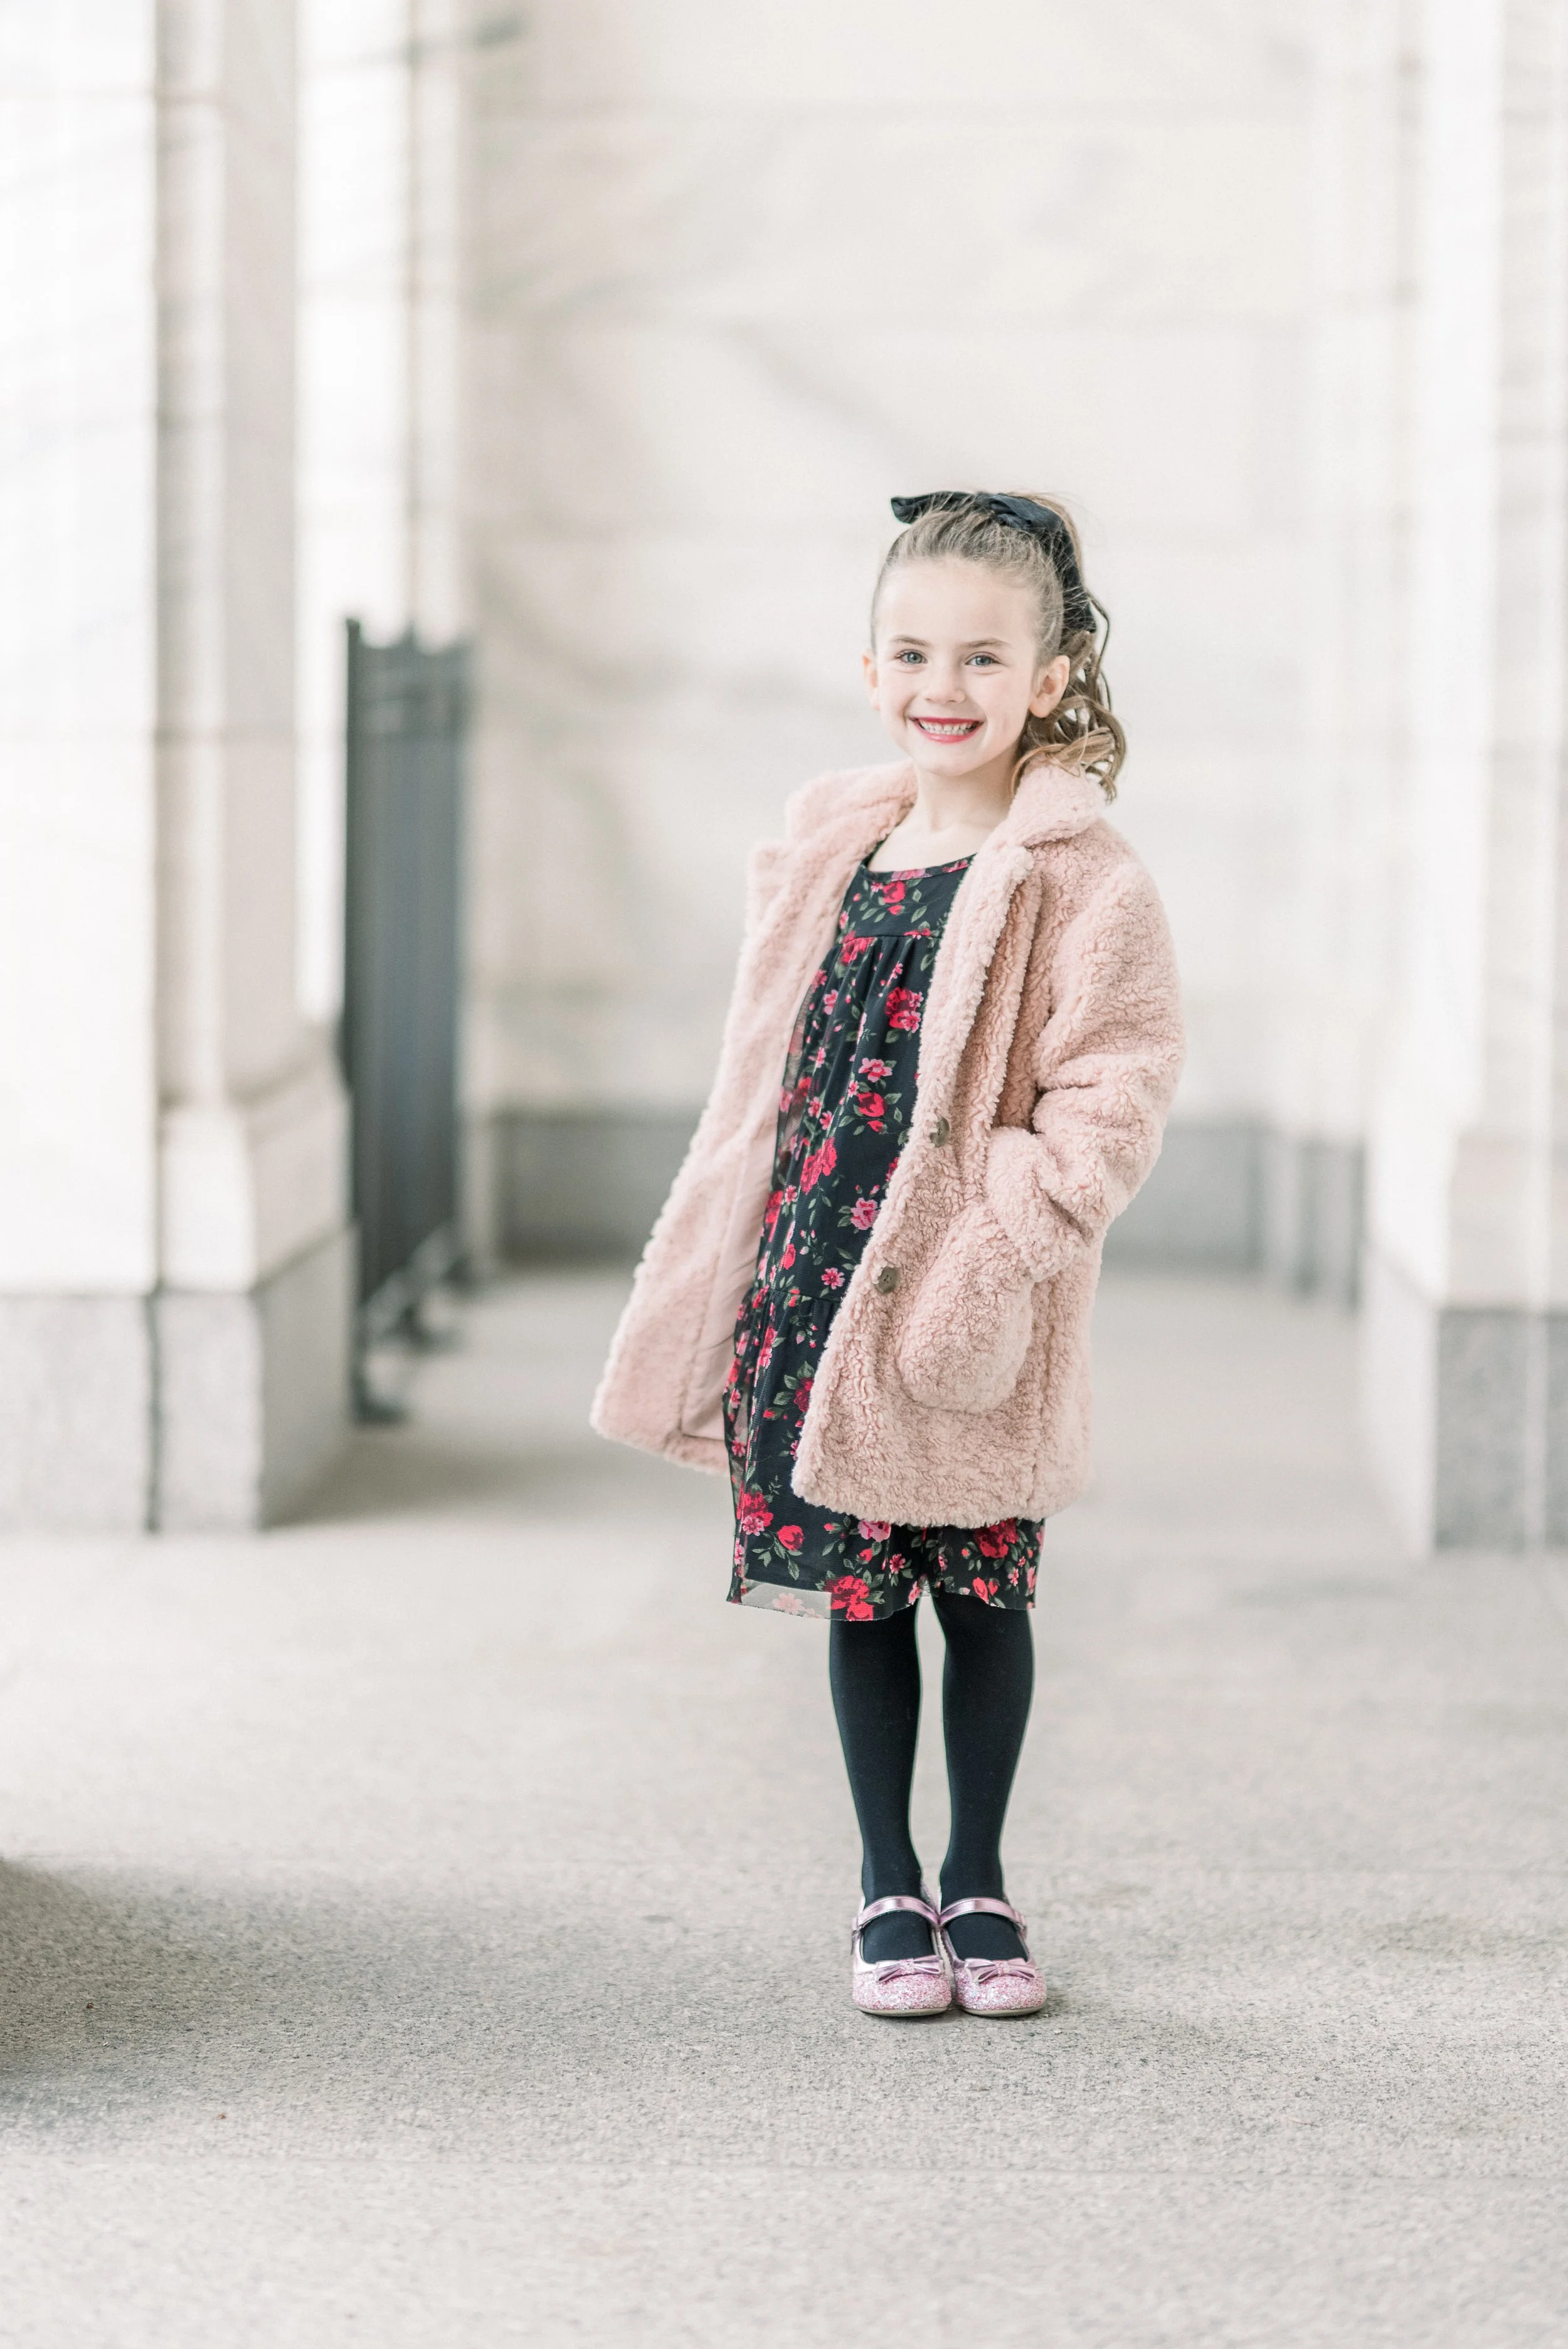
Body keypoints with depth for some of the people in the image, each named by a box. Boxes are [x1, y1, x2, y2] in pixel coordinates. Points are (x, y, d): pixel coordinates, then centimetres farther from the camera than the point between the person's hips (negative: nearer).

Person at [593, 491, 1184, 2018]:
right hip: (816, 1277, 4)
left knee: (982, 1595, 8)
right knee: (858, 1593, 10)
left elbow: (1116, 1092, -13)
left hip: (973, 1320, -4)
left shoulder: (1080, 880, -9)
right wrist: (717, 1282, 12)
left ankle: (977, 1883, 26)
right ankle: (886, 1888, 24)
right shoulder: (830, 851, 8)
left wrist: (997, 1247, -21)